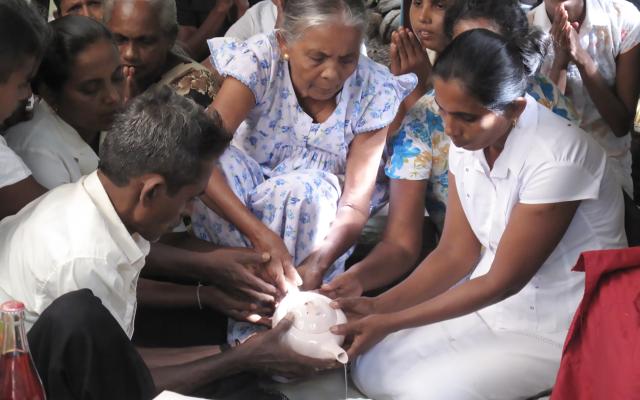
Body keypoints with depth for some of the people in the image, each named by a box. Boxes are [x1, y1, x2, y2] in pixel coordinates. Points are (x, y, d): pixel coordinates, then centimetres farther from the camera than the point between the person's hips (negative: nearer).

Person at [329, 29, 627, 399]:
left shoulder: (557, 158, -28)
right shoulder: (467, 141, -6)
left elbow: (504, 281, -22)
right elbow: (456, 253, 1)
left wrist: (390, 322, -20)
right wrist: (379, 306, -12)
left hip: (559, 327, -7)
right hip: (492, 300, 7)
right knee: (372, 368, -5)